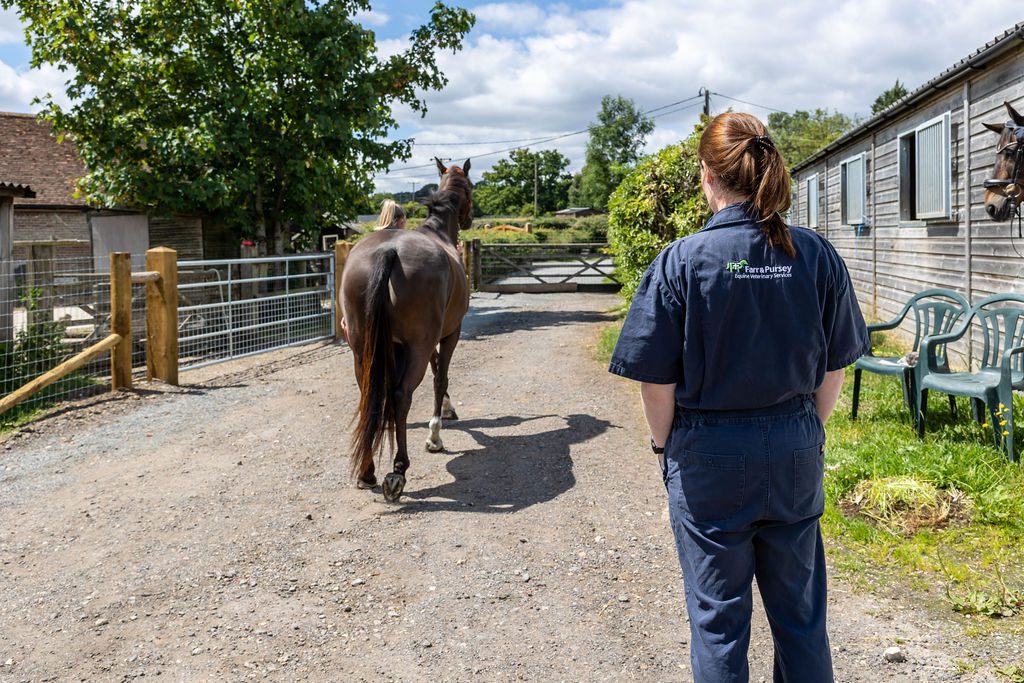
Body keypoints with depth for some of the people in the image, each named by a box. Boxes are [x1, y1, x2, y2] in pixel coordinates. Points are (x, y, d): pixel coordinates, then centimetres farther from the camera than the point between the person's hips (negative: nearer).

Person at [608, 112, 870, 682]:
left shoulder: (681, 261, -16)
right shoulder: (818, 255, -6)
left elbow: (656, 379, -12)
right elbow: (834, 368, 2)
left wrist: (665, 444, 5)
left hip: (710, 457, -3)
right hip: (796, 454, 3)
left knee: (719, 615, 14)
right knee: (800, 609, 20)